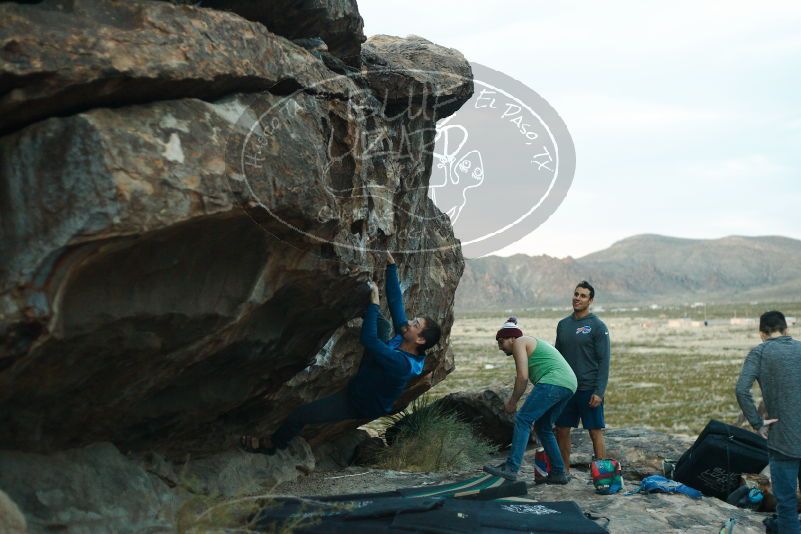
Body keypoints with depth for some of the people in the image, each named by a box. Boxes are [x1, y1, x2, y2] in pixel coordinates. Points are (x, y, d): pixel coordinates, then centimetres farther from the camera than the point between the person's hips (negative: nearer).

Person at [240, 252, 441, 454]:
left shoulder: (401, 363, -40)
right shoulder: (402, 339, -16)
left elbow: (368, 339, -42)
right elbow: (395, 301, -9)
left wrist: (374, 302, -36)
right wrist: (391, 265, -10)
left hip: (358, 405, -7)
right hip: (359, 384, 8)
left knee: (299, 415, -4)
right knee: (381, 324, -7)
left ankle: (271, 445, 22)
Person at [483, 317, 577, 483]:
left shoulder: (519, 343, 3)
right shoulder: (534, 344, 31)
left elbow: (522, 376, -8)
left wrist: (512, 402, 1)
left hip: (553, 382, -10)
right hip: (568, 385, 10)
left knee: (523, 419, -12)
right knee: (543, 428, 17)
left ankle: (511, 468, -21)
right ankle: (558, 473, 16)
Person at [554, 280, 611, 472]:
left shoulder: (598, 326, -6)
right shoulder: (563, 324, 12)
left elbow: (604, 361, -9)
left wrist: (599, 392, -16)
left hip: (589, 390, -6)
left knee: (595, 432, -1)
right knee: (561, 430, 7)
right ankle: (564, 471, 18)